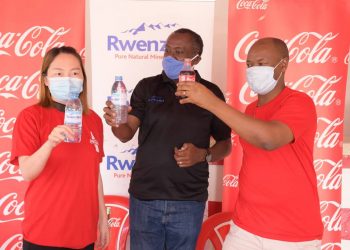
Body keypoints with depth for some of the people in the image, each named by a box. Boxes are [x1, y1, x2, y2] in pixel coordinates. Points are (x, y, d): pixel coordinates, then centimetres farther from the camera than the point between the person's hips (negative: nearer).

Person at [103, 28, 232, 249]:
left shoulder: (211, 92, 0)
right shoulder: (147, 87, 1)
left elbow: (225, 144, 5)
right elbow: (128, 133, -8)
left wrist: (203, 155, -14)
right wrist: (115, 123, -30)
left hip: (189, 201, 0)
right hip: (144, 197, 1)